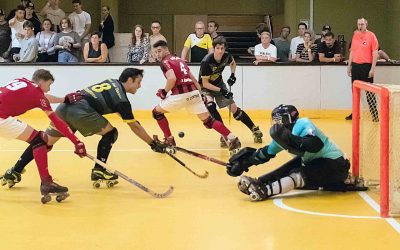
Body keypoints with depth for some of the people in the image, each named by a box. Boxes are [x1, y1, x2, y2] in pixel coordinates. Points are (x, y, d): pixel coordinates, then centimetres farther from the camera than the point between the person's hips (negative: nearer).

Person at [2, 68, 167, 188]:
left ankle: (15, 172, 7)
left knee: (45, 141, 11)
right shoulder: (121, 100, 3)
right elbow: (134, 127, 5)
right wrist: (154, 144, 11)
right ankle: (99, 171, 7)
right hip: (80, 111, -8)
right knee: (110, 133, 8)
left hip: (65, 106, 8)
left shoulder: (111, 82, 26)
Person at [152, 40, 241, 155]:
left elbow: (172, 78, -18)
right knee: (208, 120, 9)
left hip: (181, 94, -7)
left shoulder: (165, 62, 0)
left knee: (157, 112, 14)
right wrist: (201, 94, 27)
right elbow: (193, 78, 25)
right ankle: (233, 139, -3)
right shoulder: (180, 60, 25)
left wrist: (164, 92, -3)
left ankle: (169, 141, 15)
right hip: (194, 92, 7)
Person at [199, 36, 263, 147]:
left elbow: (233, 63, 11)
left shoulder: (226, 56, -16)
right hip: (205, 87, -4)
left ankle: (255, 130, 17)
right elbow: (205, 84, -25)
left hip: (219, 84, 4)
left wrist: (232, 74, -6)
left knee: (233, 108, 3)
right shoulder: (206, 62, -32)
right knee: (210, 106, -32)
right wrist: (221, 91, -29)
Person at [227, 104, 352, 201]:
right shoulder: (283, 133, 7)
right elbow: (267, 152, 14)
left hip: (334, 163, -10)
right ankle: (258, 182, -15)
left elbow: (315, 145, -36)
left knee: (299, 175, -26)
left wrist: (290, 139, -44)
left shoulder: (302, 124, -19)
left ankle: (265, 191, -41)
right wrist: (244, 162, 11)